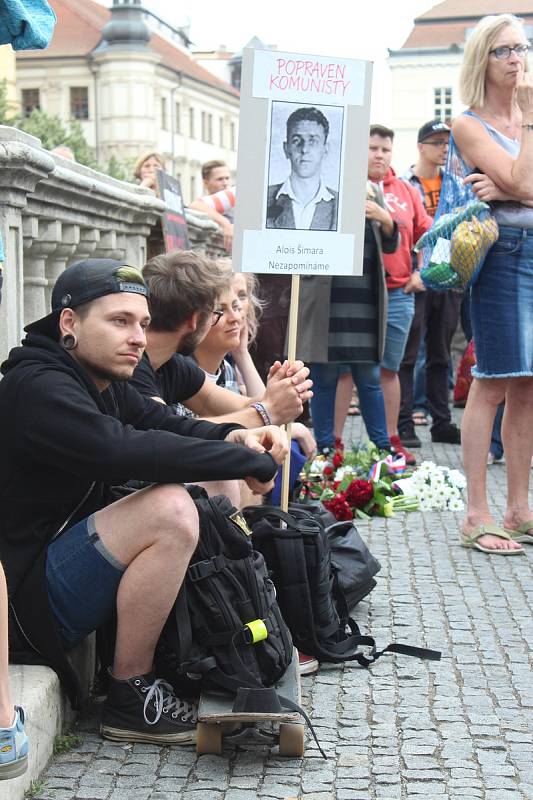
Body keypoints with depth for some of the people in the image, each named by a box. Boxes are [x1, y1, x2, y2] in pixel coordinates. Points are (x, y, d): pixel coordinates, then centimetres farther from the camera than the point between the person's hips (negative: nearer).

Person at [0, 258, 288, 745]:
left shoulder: (104, 383, 9)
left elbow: (167, 425, 9)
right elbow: (123, 450, -36)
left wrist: (235, 439, -15)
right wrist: (251, 461, -28)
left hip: (66, 554, 10)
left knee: (218, 487, 6)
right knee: (170, 510, -30)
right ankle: (130, 698, -15)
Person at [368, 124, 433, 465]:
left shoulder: (406, 191, 13)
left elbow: (425, 234, 16)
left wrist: (421, 272, 8)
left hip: (397, 293, 3)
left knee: (389, 368, 11)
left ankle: (392, 440, 19)